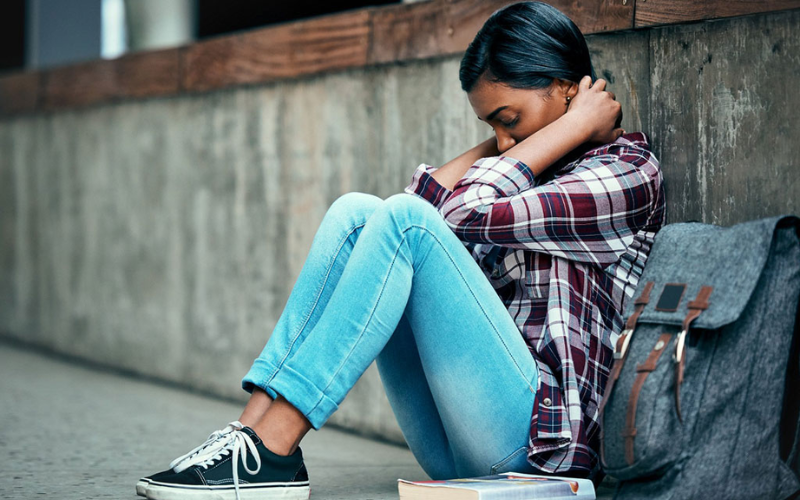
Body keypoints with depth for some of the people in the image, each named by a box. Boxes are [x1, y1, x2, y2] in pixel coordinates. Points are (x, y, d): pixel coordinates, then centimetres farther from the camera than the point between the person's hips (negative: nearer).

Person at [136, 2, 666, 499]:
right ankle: (255, 427, -16)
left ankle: (269, 450, -25)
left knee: (405, 220, -22)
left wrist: (577, 125, -2)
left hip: (538, 429, -7)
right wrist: (500, 142, 10)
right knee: (355, 212, -4)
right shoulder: (525, 170, 22)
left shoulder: (629, 172, 0)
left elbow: (470, 213, -12)